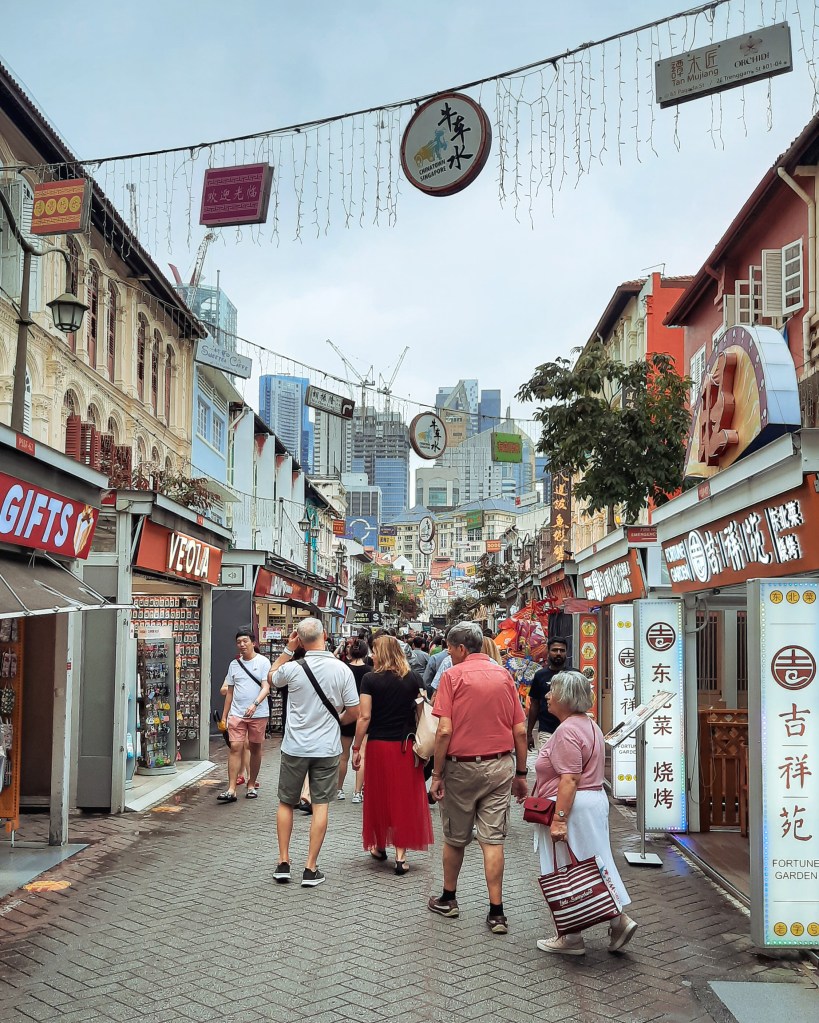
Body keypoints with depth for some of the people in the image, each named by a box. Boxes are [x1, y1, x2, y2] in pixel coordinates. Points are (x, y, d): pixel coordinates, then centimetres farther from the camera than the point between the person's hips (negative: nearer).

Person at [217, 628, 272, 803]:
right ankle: (231, 790, -10)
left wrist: (255, 704, -27)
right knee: (235, 747, -7)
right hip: (236, 714, 2)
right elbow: (229, 692, 16)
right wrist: (224, 716, 15)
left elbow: (266, 687, -11)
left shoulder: (263, 662, -3)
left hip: (258, 714, -2)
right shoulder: (234, 664, 10)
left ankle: (252, 785, 21)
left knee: (255, 749, 7)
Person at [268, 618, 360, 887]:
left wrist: (288, 648, 8)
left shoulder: (293, 668, -12)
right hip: (327, 748, 0)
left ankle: (283, 863, 17)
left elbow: (271, 677, 12)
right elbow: (353, 712, -4)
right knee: (320, 805, 7)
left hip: (295, 747, 0)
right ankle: (310, 868, 8)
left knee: (286, 803, 14)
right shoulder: (342, 670, -10)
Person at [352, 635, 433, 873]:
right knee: (404, 798, 6)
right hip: (407, 746, 1)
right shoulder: (413, 679, -1)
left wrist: (356, 748, -2)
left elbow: (364, 717, -10)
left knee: (379, 796, 14)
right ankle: (401, 852, 1)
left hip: (378, 744, -1)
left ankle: (380, 846, 27)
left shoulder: (371, 679, -8)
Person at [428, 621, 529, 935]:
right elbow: (520, 731, 3)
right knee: (492, 840, 4)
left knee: (455, 838, 13)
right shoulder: (504, 675, 3)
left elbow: (444, 731, -15)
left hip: (462, 766, -3)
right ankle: (496, 912, 3)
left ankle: (448, 899, 29)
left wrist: (437, 774, -7)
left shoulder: (453, 675, -9)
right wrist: (520, 773, 11)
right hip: (500, 766, 3)